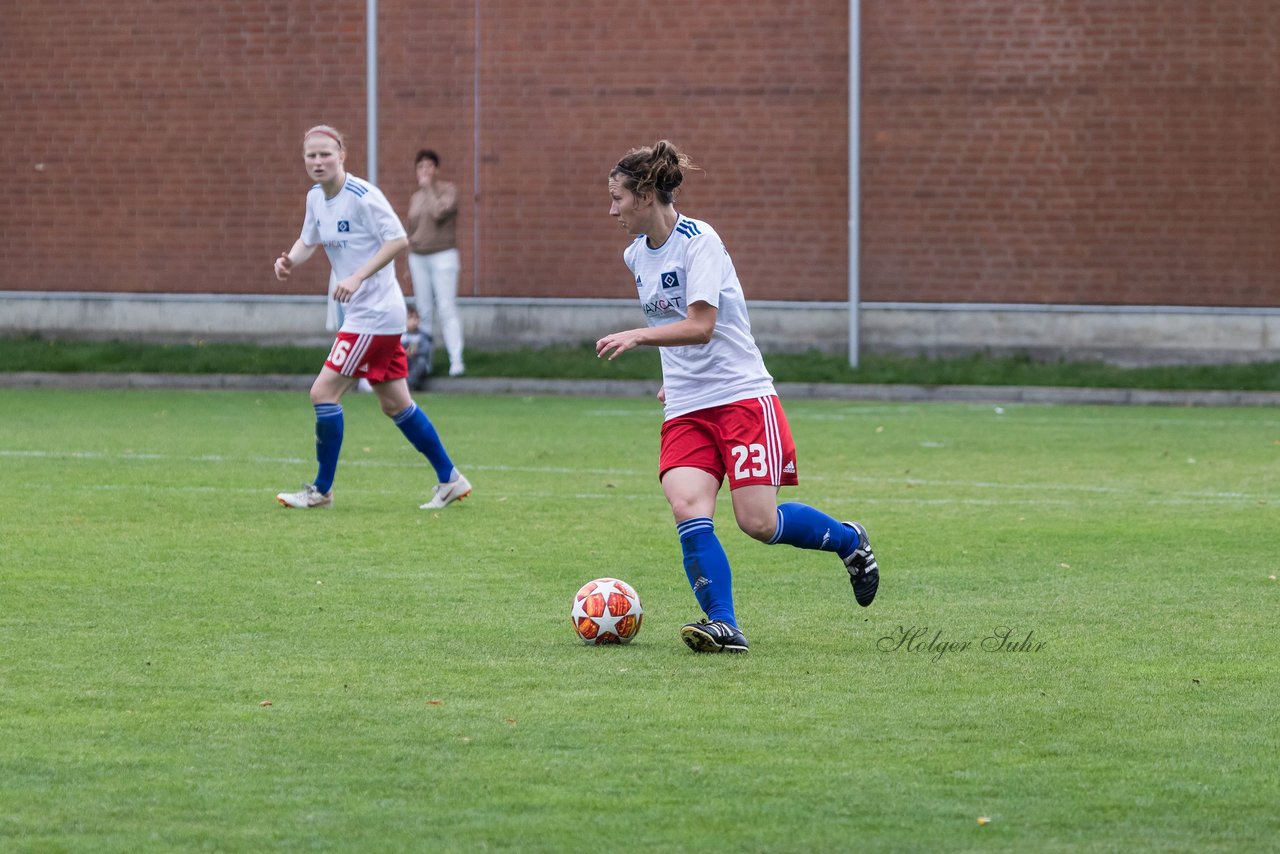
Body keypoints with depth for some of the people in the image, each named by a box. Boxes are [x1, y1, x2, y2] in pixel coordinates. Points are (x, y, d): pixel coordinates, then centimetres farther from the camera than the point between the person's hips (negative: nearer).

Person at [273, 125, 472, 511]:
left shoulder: (362, 197, -19)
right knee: (395, 403, 14)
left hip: (374, 315, -9)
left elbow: (399, 239, -19)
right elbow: (309, 240, 19)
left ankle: (321, 490, 3)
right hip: (360, 314, 9)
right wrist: (290, 260, -3)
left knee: (324, 392, -8)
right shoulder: (316, 197, 7)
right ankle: (450, 479, 22)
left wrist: (357, 277, -25)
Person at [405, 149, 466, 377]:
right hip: (418, 258, 5)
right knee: (424, 311, 3)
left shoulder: (448, 190, -1)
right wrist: (409, 265, 19)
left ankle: (456, 360, -19)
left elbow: (439, 213, -20)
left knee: (447, 309, -14)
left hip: (443, 255, -5)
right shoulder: (415, 198, 14)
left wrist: (428, 187, -11)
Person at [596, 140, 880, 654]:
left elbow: (700, 325, -24)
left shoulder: (698, 241, -13)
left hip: (741, 395, -6)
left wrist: (636, 337, -33)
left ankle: (850, 541, 18)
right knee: (688, 511, -19)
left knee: (759, 523, -10)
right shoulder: (636, 255, 11)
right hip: (685, 409, 6)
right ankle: (723, 626, -21)